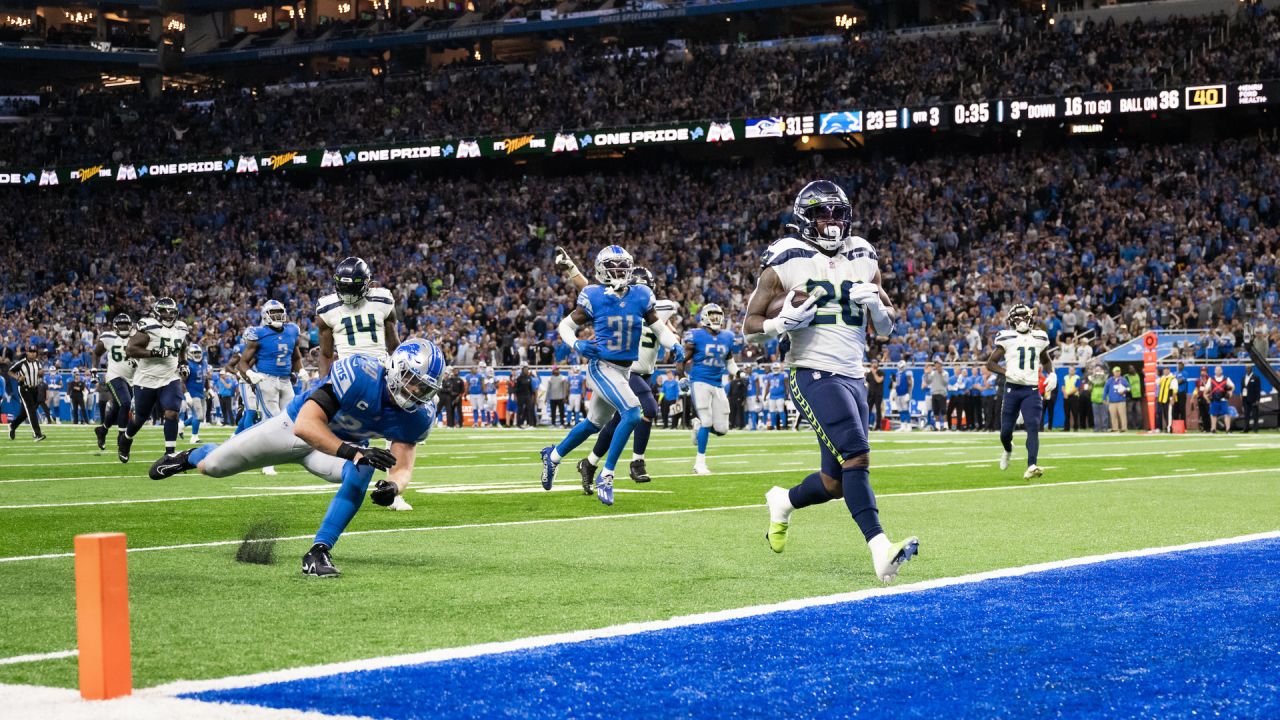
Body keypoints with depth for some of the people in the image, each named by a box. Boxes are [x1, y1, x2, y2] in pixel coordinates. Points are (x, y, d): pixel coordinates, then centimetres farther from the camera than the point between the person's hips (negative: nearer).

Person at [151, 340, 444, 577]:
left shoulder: (418, 414, -24)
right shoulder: (360, 374, -40)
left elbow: (403, 468, -20)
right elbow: (306, 425, -44)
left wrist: (393, 487, -43)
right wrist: (352, 452, -53)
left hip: (345, 445, 2)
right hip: (294, 426, -2)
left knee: (360, 473, -35)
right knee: (212, 466, 11)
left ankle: (318, 552, -23)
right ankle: (193, 456, 51)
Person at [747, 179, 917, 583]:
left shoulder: (863, 262, 12)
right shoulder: (785, 264, -2)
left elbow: (886, 329, 20)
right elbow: (750, 328, 2)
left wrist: (876, 304, -2)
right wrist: (783, 323, -18)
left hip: (854, 378, 6)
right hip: (813, 375, -6)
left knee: (835, 483, 7)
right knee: (856, 456, -23)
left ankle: (784, 502, 37)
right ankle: (879, 549, -28)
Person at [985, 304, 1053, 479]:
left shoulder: (1039, 338, 8)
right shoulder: (1007, 339, -2)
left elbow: (1046, 360, 26)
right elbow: (990, 363, 0)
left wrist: (1051, 374, 7)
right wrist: (1007, 372, -16)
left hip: (1032, 390, 1)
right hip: (1013, 388, -1)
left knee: (1033, 427, -16)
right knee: (1006, 428, 7)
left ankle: (1031, 466, -25)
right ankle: (1008, 450, 42)